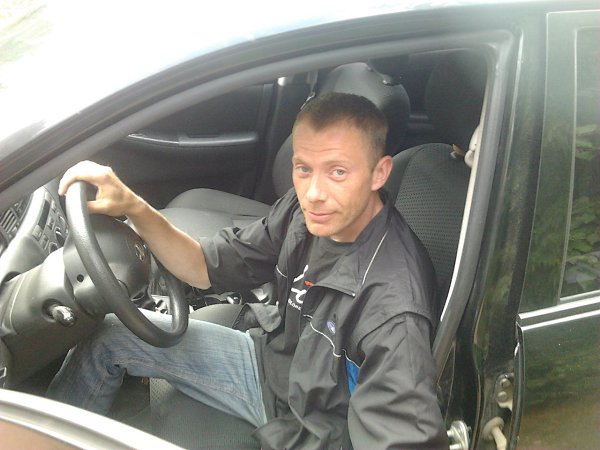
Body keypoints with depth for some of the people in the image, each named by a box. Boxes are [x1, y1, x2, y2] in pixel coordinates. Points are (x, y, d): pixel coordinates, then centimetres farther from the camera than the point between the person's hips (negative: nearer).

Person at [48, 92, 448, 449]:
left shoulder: (393, 309, -35)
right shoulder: (309, 209, -14)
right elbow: (207, 268, -4)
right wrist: (134, 208, -19)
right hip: (272, 360, 6)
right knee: (109, 336, 7)